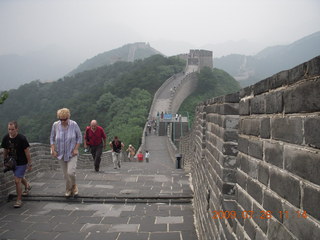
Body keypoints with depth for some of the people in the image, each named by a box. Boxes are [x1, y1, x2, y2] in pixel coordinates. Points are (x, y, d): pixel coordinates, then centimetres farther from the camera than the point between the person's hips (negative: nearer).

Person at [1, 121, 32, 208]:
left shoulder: (22, 139, -22)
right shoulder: (6, 138, -8)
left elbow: (27, 152, -15)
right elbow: (5, 151, 8)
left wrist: (29, 164, -12)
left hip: (22, 163, -6)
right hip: (12, 162, 6)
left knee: (17, 180, -9)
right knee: (20, 178, 25)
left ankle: (19, 200, 7)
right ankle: (27, 186, 55)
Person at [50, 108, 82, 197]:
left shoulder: (74, 124, -14)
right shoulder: (55, 125, -9)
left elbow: (79, 137, -1)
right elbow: (52, 138, 5)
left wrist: (76, 149, -8)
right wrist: (53, 150, -3)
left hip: (72, 153, -2)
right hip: (61, 153, 2)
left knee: (71, 172, -15)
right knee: (66, 174, 10)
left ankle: (74, 186, 16)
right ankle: (69, 190, 31)